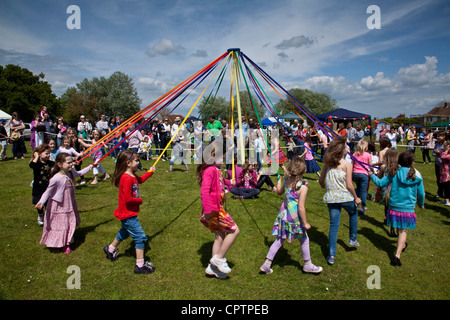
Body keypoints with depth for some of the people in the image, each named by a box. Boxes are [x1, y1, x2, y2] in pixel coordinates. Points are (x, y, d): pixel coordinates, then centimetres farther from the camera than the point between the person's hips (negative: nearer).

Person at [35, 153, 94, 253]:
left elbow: (80, 173, 16)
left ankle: (66, 242, 39)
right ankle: (62, 245, 24)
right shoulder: (56, 178, -27)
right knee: (61, 224, 5)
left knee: (70, 223, 19)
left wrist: (91, 166, 21)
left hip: (69, 204, 8)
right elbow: (48, 191, -19)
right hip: (59, 206, -8)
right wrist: (41, 202, -31)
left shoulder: (71, 172, -6)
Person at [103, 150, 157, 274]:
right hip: (128, 214, -11)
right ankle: (140, 265, 4)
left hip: (128, 213, 11)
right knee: (140, 237, -5)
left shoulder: (132, 175, 3)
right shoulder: (126, 179, -28)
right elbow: (128, 199, -29)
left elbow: (140, 180, 26)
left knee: (125, 233, 32)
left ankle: (110, 249, 54)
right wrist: (140, 200, -13)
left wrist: (149, 172, 21)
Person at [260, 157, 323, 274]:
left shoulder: (287, 181, -2)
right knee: (304, 240, 17)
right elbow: (301, 207, -21)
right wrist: (305, 223, -11)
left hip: (284, 215, 6)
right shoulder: (302, 187, -21)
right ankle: (307, 265, 33)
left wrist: (279, 180, 35)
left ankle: (266, 264, 18)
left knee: (279, 240, 16)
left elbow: (279, 192, 18)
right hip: (294, 218, -6)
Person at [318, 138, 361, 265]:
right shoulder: (347, 164, -10)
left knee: (333, 225, 7)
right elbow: (349, 185, -12)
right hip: (345, 197, -3)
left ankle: (331, 255, 6)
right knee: (353, 213, 30)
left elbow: (321, 181, 7)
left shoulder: (327, 163, 2)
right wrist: (356, 198, 2)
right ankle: (353, 239, 40)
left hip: (331, 198, 3)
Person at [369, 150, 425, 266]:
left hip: (394, 207, 2)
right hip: (408, 208, -1)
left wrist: (372, 175, 18)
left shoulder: (394, 173, -7)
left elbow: (380, 183, -1)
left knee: (399, 229, 22)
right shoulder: (417, 175, -5)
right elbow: (421, 193, 4)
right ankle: (397, 255, -6)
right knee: (403, 231, 4)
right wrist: (421, 204, 25)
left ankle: (402, 245, 47)